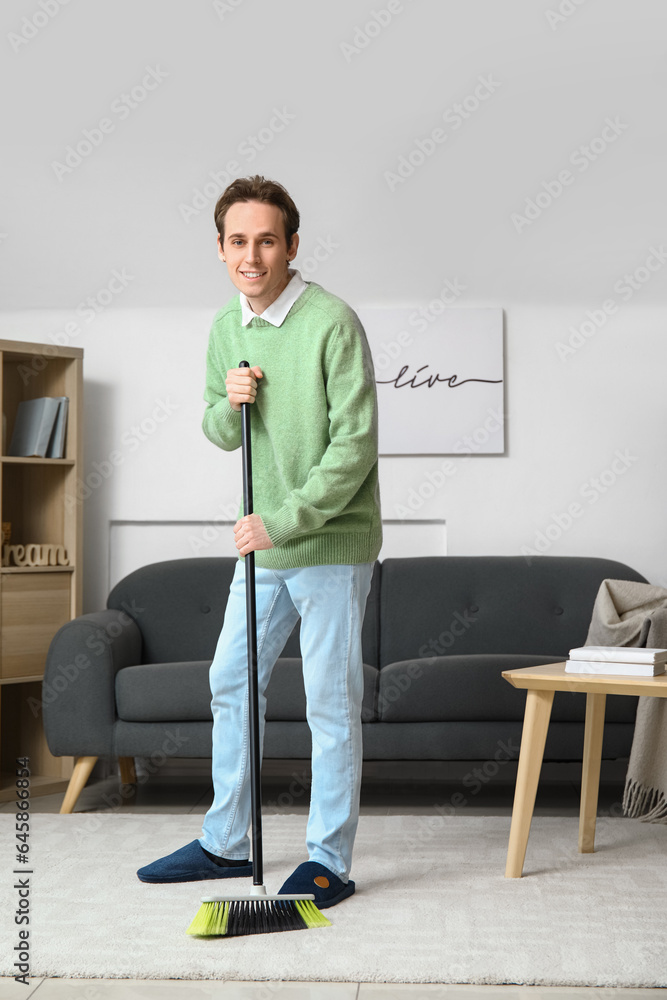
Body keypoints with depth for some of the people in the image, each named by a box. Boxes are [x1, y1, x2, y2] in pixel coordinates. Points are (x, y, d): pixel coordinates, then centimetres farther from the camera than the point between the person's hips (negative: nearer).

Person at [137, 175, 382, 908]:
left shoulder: (332, 323, -15)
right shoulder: (226, 328, 8)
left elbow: (355, 444, -18)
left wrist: (286, 521, -22)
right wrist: (228, 405, -7)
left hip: (332, 541, -7)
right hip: (265, 543, 8)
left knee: (331, 702, -1)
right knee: (232, 683, 13)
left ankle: (329, 861, 11)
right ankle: (225, 843, 28)